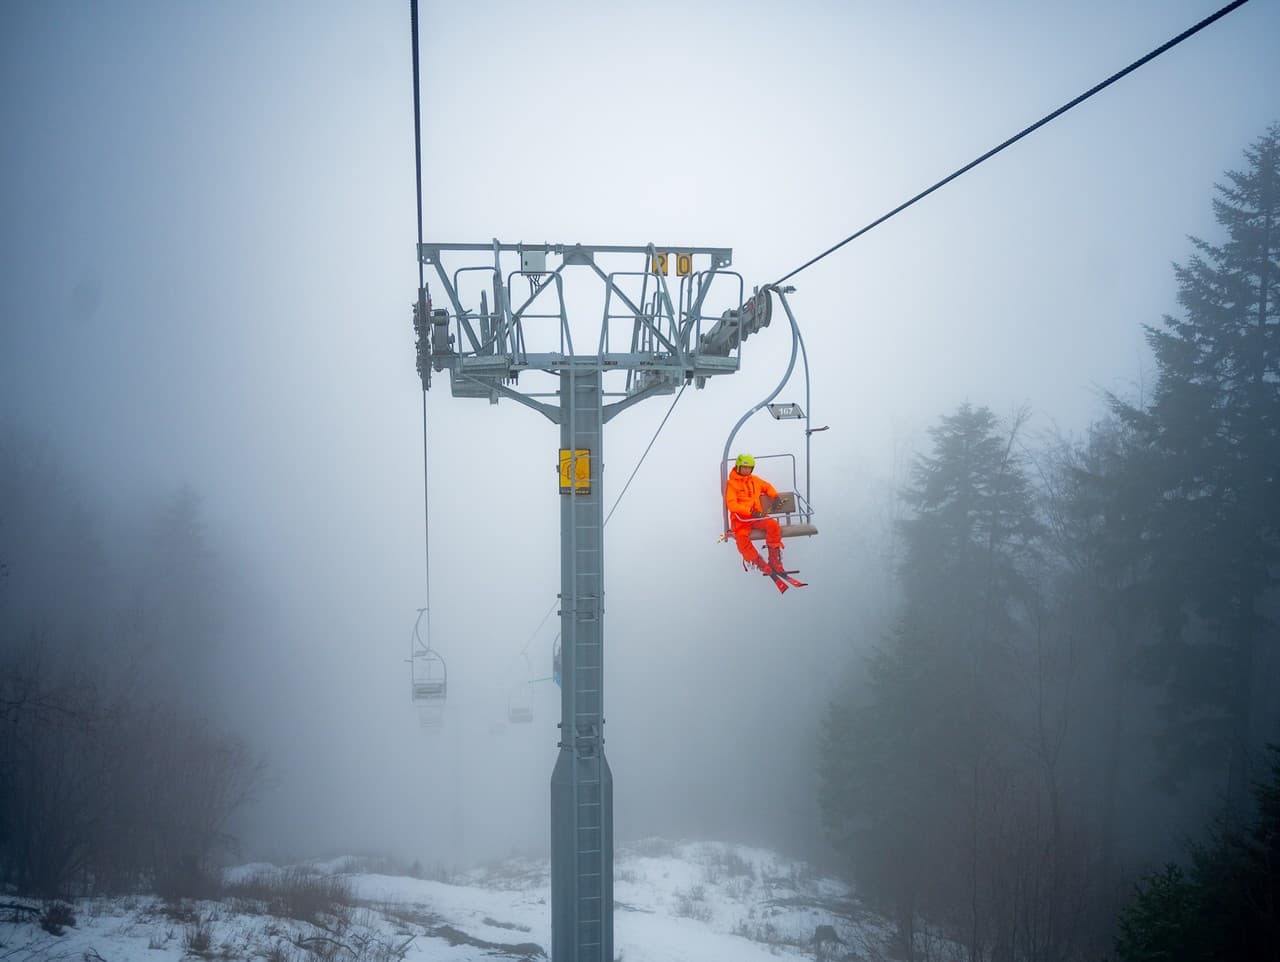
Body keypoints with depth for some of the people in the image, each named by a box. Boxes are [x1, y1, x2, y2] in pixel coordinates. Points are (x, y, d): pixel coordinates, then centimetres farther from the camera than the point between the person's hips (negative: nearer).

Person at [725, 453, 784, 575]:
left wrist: (775, 496, 14)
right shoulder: (731, 483, -2)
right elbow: (731, 504, -12)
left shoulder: (755, 480, 15)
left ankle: (774, 559, -14)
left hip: (756, 516, 4)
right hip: (740, 518, -4)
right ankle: (760, 563, -18)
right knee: (741, 538, -33)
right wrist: (750, 511, -20)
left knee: (773, 525, -25)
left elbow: (767, 487, 35)